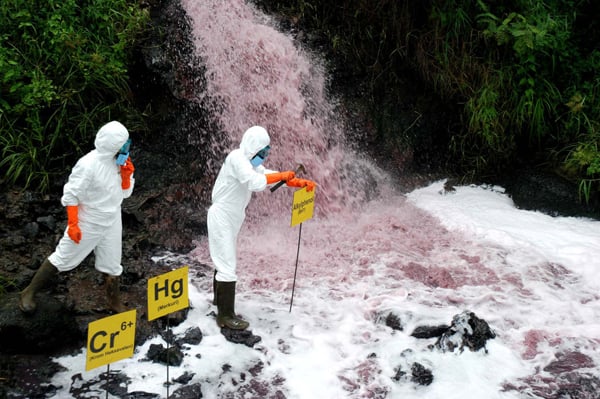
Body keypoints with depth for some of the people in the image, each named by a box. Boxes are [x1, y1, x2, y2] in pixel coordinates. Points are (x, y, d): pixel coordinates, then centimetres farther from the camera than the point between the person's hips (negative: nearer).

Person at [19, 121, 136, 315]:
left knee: (112, 264, 16)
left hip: (112, 222, 6)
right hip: (87, 223, -6)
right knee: (62, 258, 5)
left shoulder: (119, 161, -4)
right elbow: (71, 196, -18)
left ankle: (115, 302, 34)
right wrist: (72, 224, -18)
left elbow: (125, 192, 5)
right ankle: (29, 293, 22)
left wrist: (127, 174, -13)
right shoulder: (88, 165, -25)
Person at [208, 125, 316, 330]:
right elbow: (256, 182, -31)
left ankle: (221, 306, 28)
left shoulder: (249, 161, 10)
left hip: (230, 219, 10)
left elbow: (268, 174, 15)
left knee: (224, 263, 17)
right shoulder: (236, 158, -19)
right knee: (228, 267, -8)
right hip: (222, 218, -10)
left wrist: (301, 182, 6)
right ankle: (226, 316, -2)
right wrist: (283, 175, -19)